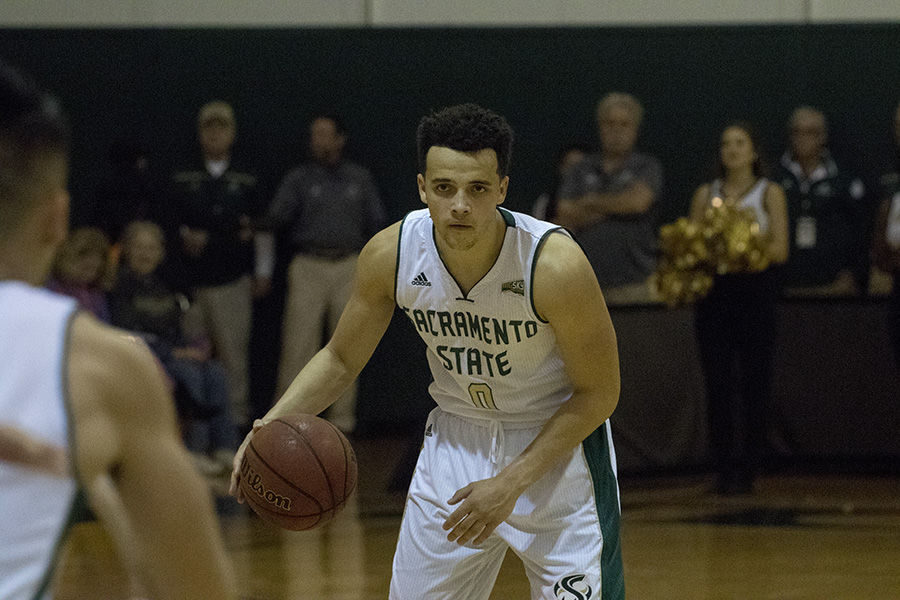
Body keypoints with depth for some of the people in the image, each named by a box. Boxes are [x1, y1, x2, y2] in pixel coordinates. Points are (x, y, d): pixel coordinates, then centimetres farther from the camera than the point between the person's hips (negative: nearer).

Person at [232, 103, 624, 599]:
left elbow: (598, 393, -17)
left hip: (558, 440, -3)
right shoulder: (390, 254, -17)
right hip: (457, 437, 3)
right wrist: (271, 425, -18)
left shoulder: (555, 263, -28)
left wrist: (510, 483, -22)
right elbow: (340, 359, 0)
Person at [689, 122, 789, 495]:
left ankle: (746, 470, 2)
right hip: (715, 292, 2)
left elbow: (780, 250, -2)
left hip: (755, 292, -2)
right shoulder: (706, 195, 14)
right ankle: (724, 468, -1)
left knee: (754, 382, -3)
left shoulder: (769, 194, 7)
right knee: (718, 383, -4)